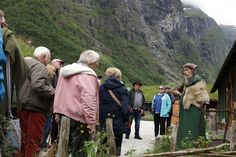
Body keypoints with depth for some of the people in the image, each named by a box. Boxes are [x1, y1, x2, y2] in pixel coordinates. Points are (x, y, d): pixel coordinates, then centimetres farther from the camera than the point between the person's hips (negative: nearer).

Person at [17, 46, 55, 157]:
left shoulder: (27, 63, 19)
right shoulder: (39, 66, -11)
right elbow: (38, 86, -26)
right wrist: (54, 93, -16)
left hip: (23, 108, 10)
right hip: (35, 108, -10)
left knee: (25, 139, 18)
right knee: (34, 140, -4)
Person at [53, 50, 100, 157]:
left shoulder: (65, 72, 16)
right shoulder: (87, 75, -12)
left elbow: (58, 95, 22)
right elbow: (89, 100, -21)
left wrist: (58, 113, 25)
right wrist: (92, 123, -19)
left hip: (62, 115, 8)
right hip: (79, 119, -8)